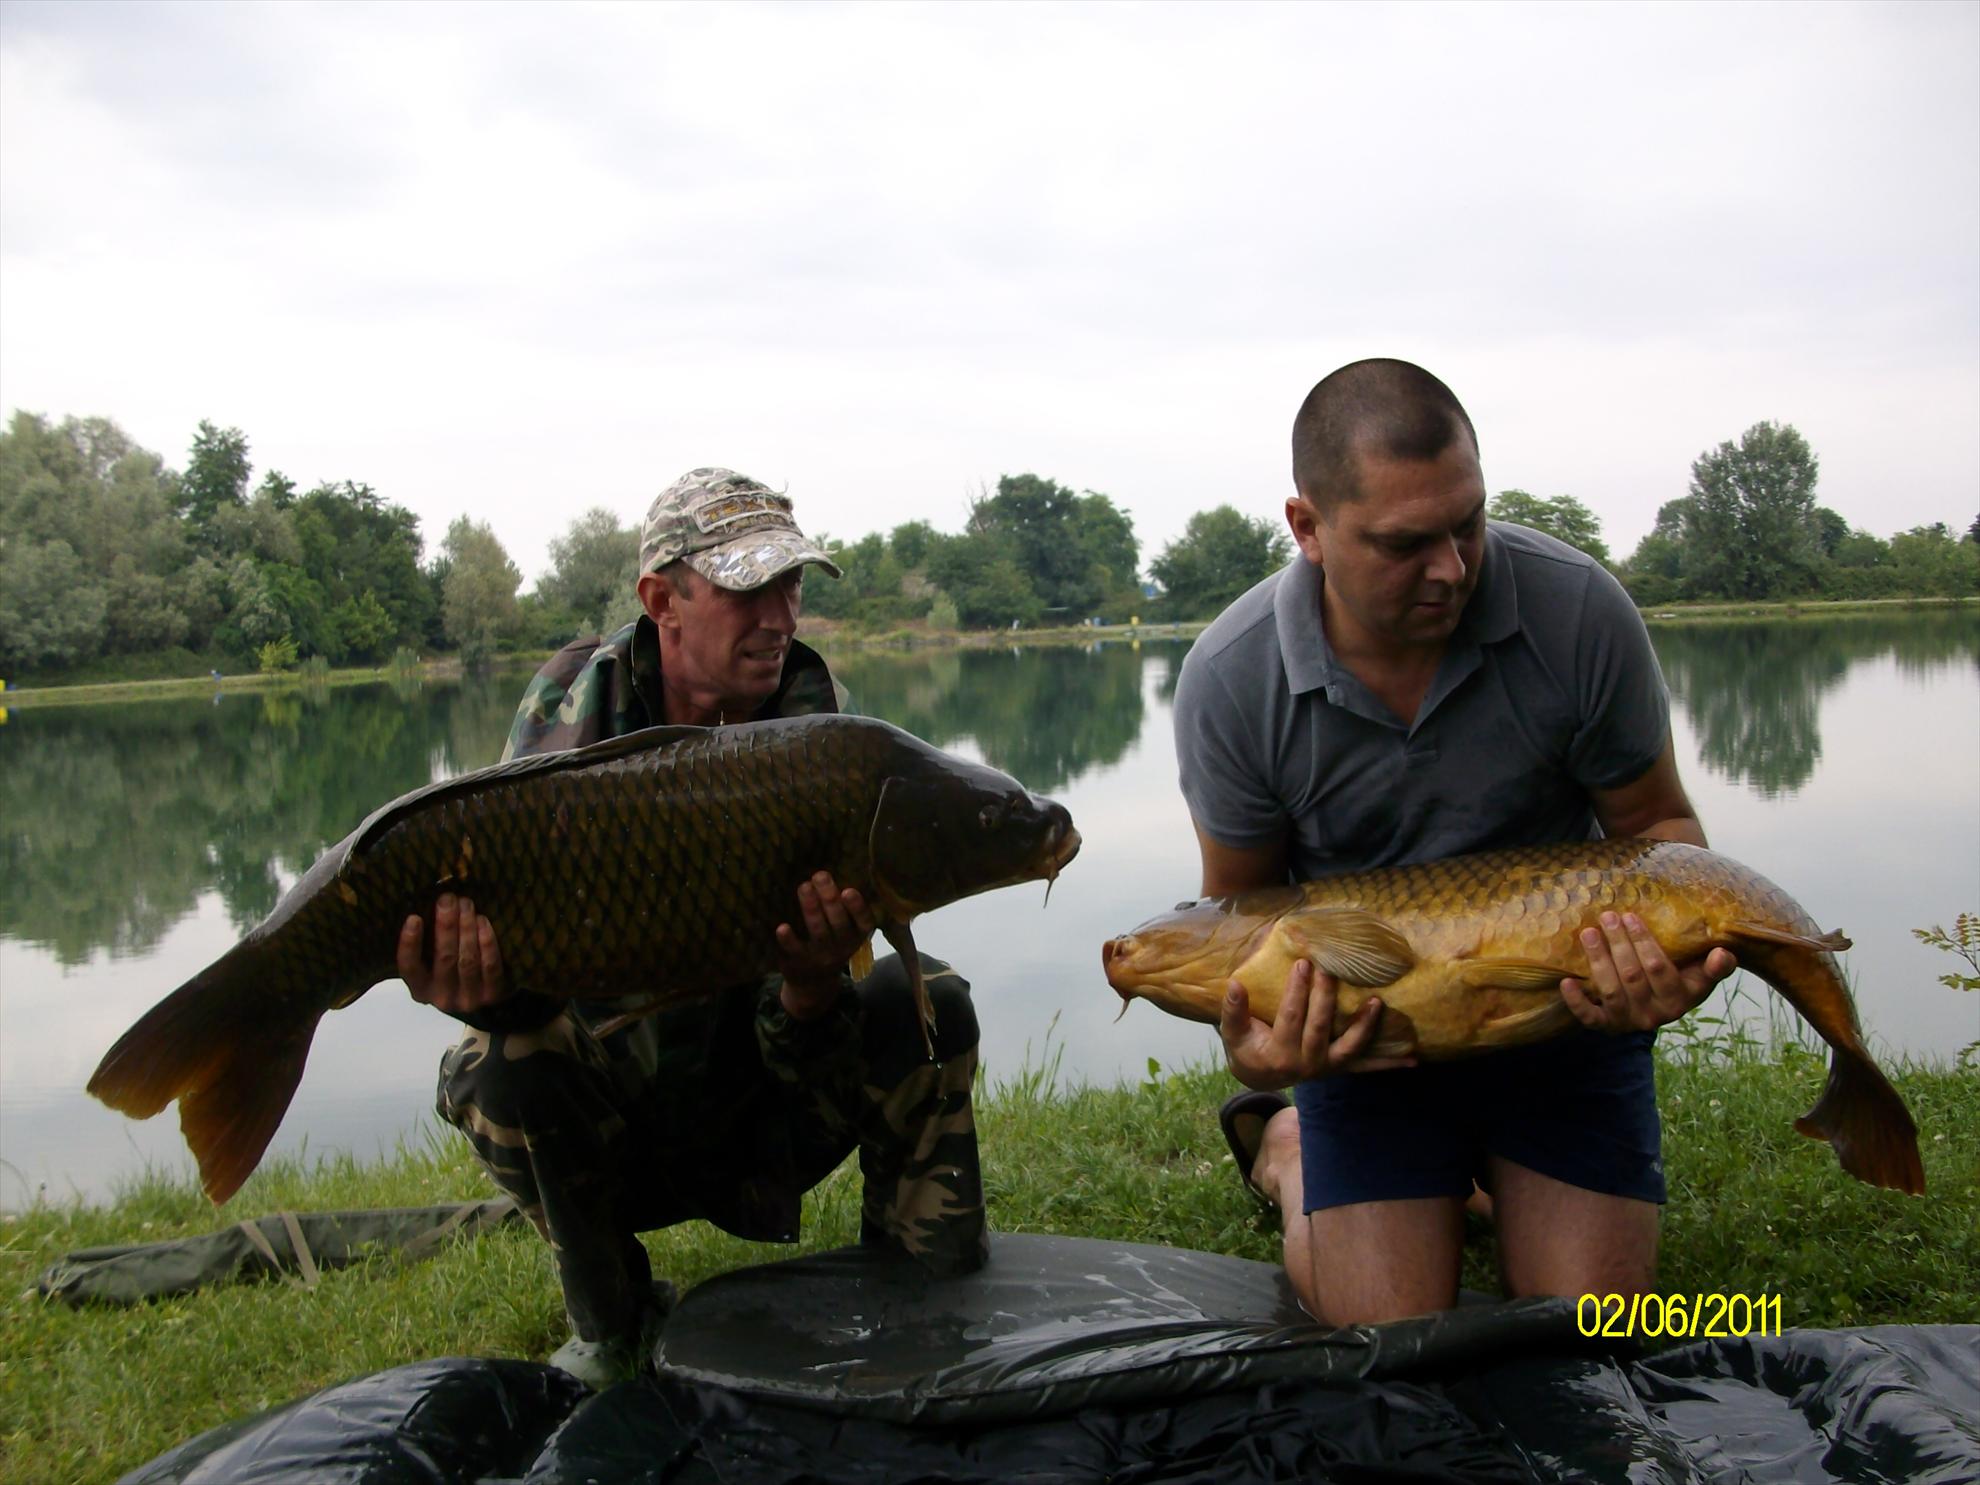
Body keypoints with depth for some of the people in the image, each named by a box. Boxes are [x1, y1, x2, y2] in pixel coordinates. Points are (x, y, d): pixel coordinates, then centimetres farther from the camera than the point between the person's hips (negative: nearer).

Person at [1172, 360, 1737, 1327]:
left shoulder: (1578, 609, -19)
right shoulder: (1230, 680, -20)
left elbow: (1656, 825, -6)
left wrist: (1675, 951, -29)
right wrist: (1253, 1054, -27)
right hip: (1363, 1026, -1)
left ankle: (1486, 1168, 30)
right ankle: (1282, 1148, 24)